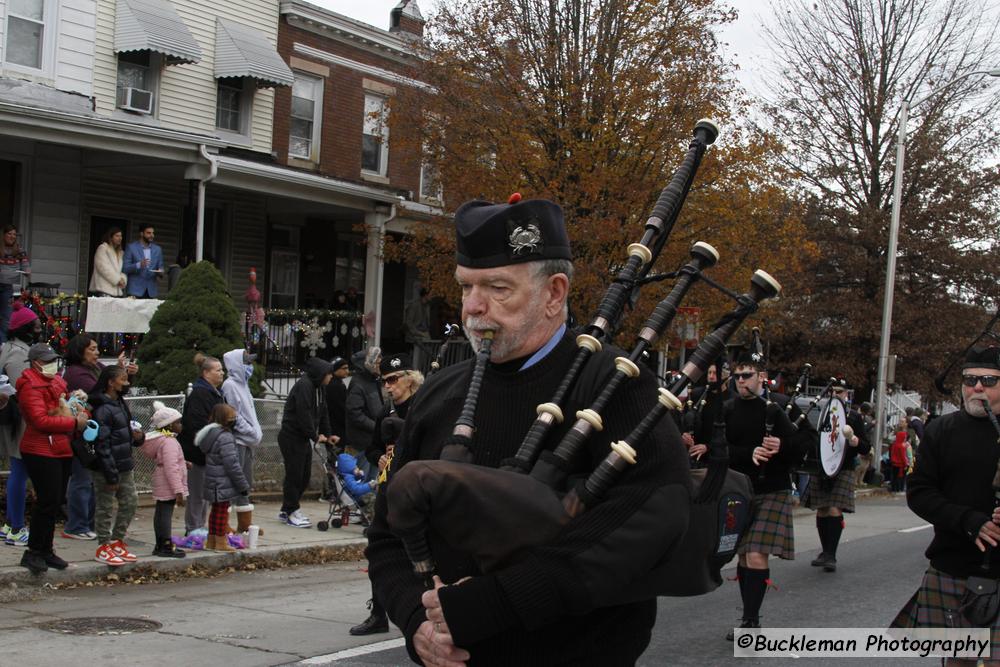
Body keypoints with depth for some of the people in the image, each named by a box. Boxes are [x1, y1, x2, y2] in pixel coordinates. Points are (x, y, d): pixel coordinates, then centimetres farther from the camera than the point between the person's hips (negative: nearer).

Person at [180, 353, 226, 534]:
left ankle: (199, 528, 24)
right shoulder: (199, 394, -17)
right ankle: (193, 530, 5)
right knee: (198, 494, -3)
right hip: (199, 452, -10)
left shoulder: (216, 393, 16)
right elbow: (197, 424, -25)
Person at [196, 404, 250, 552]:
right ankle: (221, 542, 4)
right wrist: (243, 485, -13)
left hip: (214, 483, 9)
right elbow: (231, 464, -21)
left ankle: (211, 540, 25)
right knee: (222, 511, -2)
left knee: (216, 510, 18)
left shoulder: (211, 434, 11)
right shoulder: (225, 437, -20)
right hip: (223, 483, -9)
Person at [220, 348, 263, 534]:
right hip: (236, 440, -9)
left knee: (245, 484, 12)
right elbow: (233, 416, -15)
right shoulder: (230, 385, -10)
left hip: (247, 442, 9)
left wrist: (256, 433, 7)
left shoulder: (242, 384, 17)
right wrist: (253, 433, -14)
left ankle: (245, 524, 19)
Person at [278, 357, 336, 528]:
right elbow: (303, 414, -24)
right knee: (294, 474, -5)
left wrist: (327, 435, 10)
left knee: (304, 475, 11)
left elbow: (322, 412, 17)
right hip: (291, 436, -10)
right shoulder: (304, 386, -19)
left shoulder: (319, 387, 12)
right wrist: (315, 436, -18)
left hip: (303, 437, 10)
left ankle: (286, 511, 21)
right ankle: (291, 512, 4)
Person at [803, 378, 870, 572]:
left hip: (843, 471, -3)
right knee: (821, 511, 7)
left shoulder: (854, 417, 5)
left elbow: (866, 448, 5)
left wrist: (857, 442, -18)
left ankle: (831, 556, -10)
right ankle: (826, 552, 21)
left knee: (835, 511, -12)